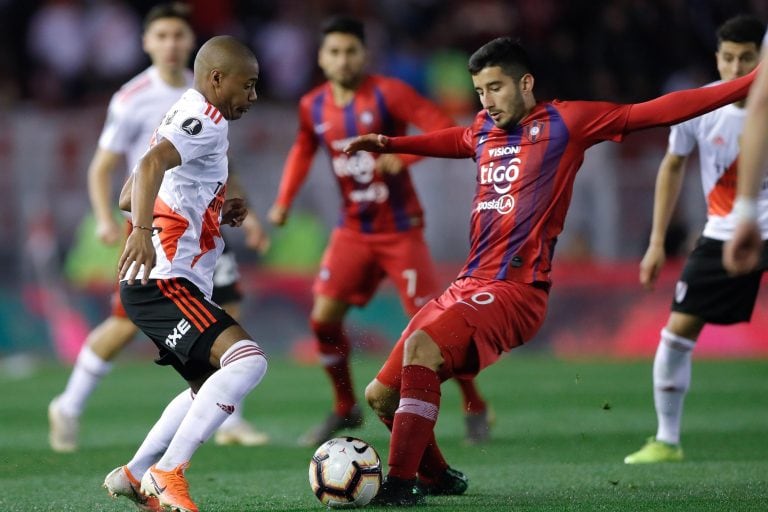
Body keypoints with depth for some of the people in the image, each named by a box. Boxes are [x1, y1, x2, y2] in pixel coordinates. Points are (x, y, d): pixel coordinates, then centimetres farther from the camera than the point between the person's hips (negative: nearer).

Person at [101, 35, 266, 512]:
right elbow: (151, 164, -28)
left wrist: (217, 213, 22)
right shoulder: (205, 120, -9)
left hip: (168, 282, 11)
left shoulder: (182, 119, 22)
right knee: (248, 360, -24)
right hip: (164, 281, -11)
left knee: (211, 385, 24)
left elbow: (128, 197, 28)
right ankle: (168, 472, -22)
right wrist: (143, 230, -44)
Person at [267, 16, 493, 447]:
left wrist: (403, 156, -34)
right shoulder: (313, 107, 3)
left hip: (400, 229, -5)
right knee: (324, 318, -6)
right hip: (353, 230, 5)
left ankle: (475, 408, 9)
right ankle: (345, 409, 13)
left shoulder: (387, 94, -13)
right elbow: (304, 149, 23)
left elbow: (443, 127, -20)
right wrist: (284, 201, 12)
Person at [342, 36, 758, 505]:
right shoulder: (485, 129, 16)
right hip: (468, 286, 8)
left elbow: (655, 112, -6)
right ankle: (438, 477, 31)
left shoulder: (565, 122, -3)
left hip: (514, 291, -8)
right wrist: (388, 144, 39)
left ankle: (401, 485, -28)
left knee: (421, 346, -31)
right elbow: (450, 141, 41)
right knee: (382, 395, 6)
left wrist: (744, 88, -11)